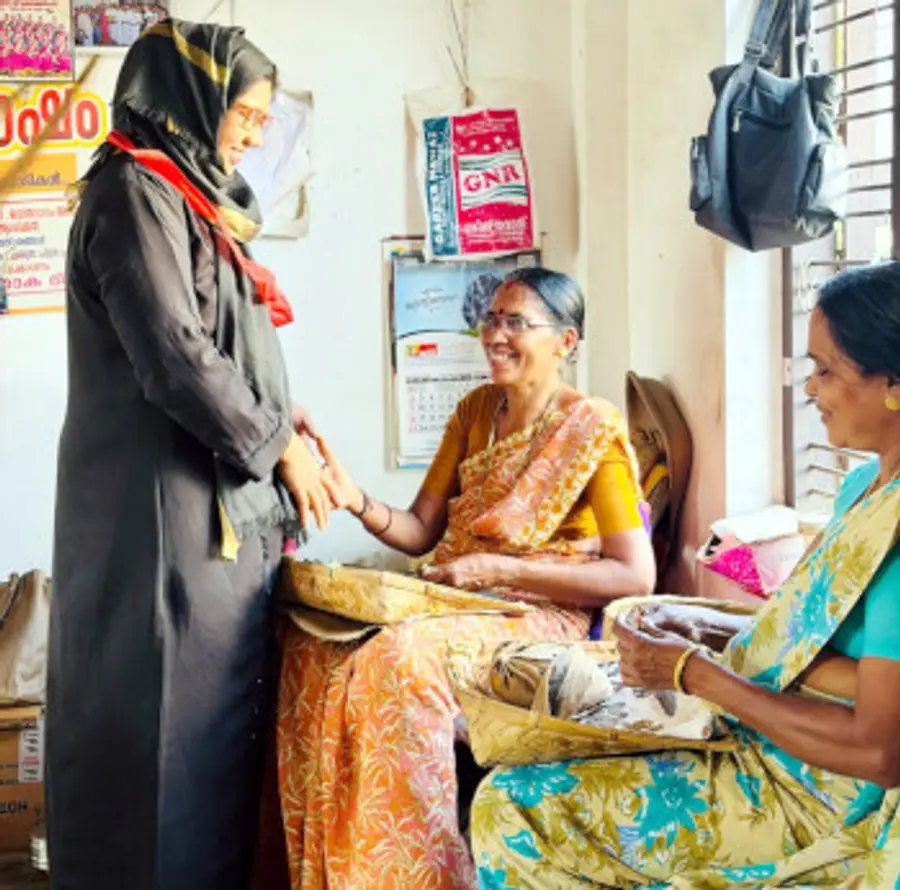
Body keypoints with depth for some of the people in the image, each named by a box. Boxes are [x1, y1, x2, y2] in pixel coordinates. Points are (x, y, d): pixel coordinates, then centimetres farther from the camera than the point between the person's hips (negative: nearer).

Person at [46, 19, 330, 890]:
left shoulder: (186, 198, 18)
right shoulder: (136, 193, -11)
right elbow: (174, 359, -19)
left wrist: (282, 425, 7)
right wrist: (278, 444, -9)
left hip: (216, 504, 9)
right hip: (165, 511, -9)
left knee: (216, 716, 11)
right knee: (174, 724, -3)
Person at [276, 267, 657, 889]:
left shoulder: (594, 430, -8)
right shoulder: (476, 410, 12)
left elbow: (635, 576, -15)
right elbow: (421, 531, 9)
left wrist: (498, 568, -19)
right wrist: (356, 500, -13)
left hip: (543, 612, -7)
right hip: (455, 600, 7)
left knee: (403, 659, -34)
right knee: (317, 646, -16)